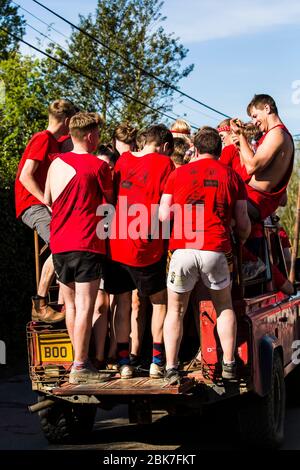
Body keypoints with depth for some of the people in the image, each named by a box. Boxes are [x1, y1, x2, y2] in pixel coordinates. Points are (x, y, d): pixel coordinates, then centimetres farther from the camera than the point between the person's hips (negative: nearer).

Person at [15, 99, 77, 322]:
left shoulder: (53, 142, 20)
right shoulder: (43, 139, -9)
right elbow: (25, 176, -18)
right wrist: (49, 203, -20)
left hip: (45, 204, 10)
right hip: (32, 204, -10)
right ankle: (40, 305, -23)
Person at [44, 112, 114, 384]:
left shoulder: (56, 163, 9)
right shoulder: (98, 166, -7)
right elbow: (111, 200, 6)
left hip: (59, 243, 6)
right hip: (87, 243, -6)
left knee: (71, 304, 14)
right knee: (85, 306, -6)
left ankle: (80, 360, 21)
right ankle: (80, 367, -8)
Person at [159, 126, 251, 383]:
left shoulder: (178, 174, 9)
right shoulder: (232, 176, 9)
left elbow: (163, 215, 6)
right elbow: (243, 222, 8)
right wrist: (242, 242, 29)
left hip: (182, 249, 0)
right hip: (216, 250, 0)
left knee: (176, 310, 15)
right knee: (224, 307, 22)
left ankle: (171, 369, 8)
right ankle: (228, 364, 18)